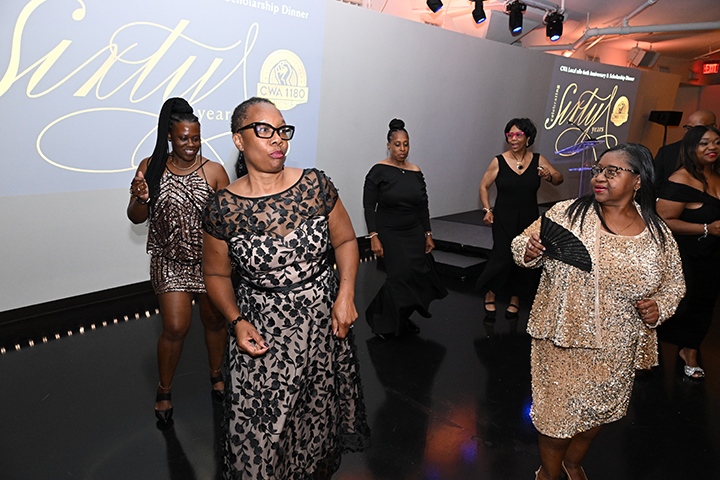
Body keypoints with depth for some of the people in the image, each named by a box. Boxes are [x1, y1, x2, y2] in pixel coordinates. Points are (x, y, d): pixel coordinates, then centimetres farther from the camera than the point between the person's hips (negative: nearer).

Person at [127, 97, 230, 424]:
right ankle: (164, 391, 25)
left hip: (210, 261, 0)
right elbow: (136, 218, 1)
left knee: (214, 320, 15)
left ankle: (216, 374, 41)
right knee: (175, 327, 0)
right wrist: (140, 199, -20)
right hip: (169, 263, 0)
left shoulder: (214, 171, -9)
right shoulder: (150, 168, -4)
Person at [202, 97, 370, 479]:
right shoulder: (223, 209, -10)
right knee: (261, 435, 4)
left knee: (320, 418, 17)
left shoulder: (316, 186, -7)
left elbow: (345, 240, 4)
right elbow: (216, 274, 3)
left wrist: (345, 295, -9)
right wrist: (237, 322, -10)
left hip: (324, 323, 2)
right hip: (262, 334, -1)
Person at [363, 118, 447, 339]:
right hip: (389, 234, -5)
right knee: (401, 275, -11)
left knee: (418, 274, 0)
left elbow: (423, 207, 13)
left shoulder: (416, 172, 6)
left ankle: (402, 319, 22)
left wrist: (428, 234, 10)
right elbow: (369, 207, -9)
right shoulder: (379, 171, -8)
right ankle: (381, 322, 10)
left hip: (414, 233, 5)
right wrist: (373, 237, -16)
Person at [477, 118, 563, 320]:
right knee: (503, 257, -10)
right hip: (503, 220, -2)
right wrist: (487, 209, -3)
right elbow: (484, 186, 6)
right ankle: (490, 295, 14)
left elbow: (559, 179, 0)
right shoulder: (499, 161, -4)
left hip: (528, 220, 2)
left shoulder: (538, 160, 0)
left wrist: (550, 176, -23)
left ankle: (515, 299, 26)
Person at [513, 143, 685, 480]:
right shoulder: (567, 213, -9)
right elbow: (523, 243, -3)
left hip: (616, 351, 3)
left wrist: (660, 306, -9)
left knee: (598, 409, 21)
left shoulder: (658, 234, -2)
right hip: (562, 338, -2)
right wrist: (528, 251, -26)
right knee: (556, 409, 10)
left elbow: (673, 283, 11)